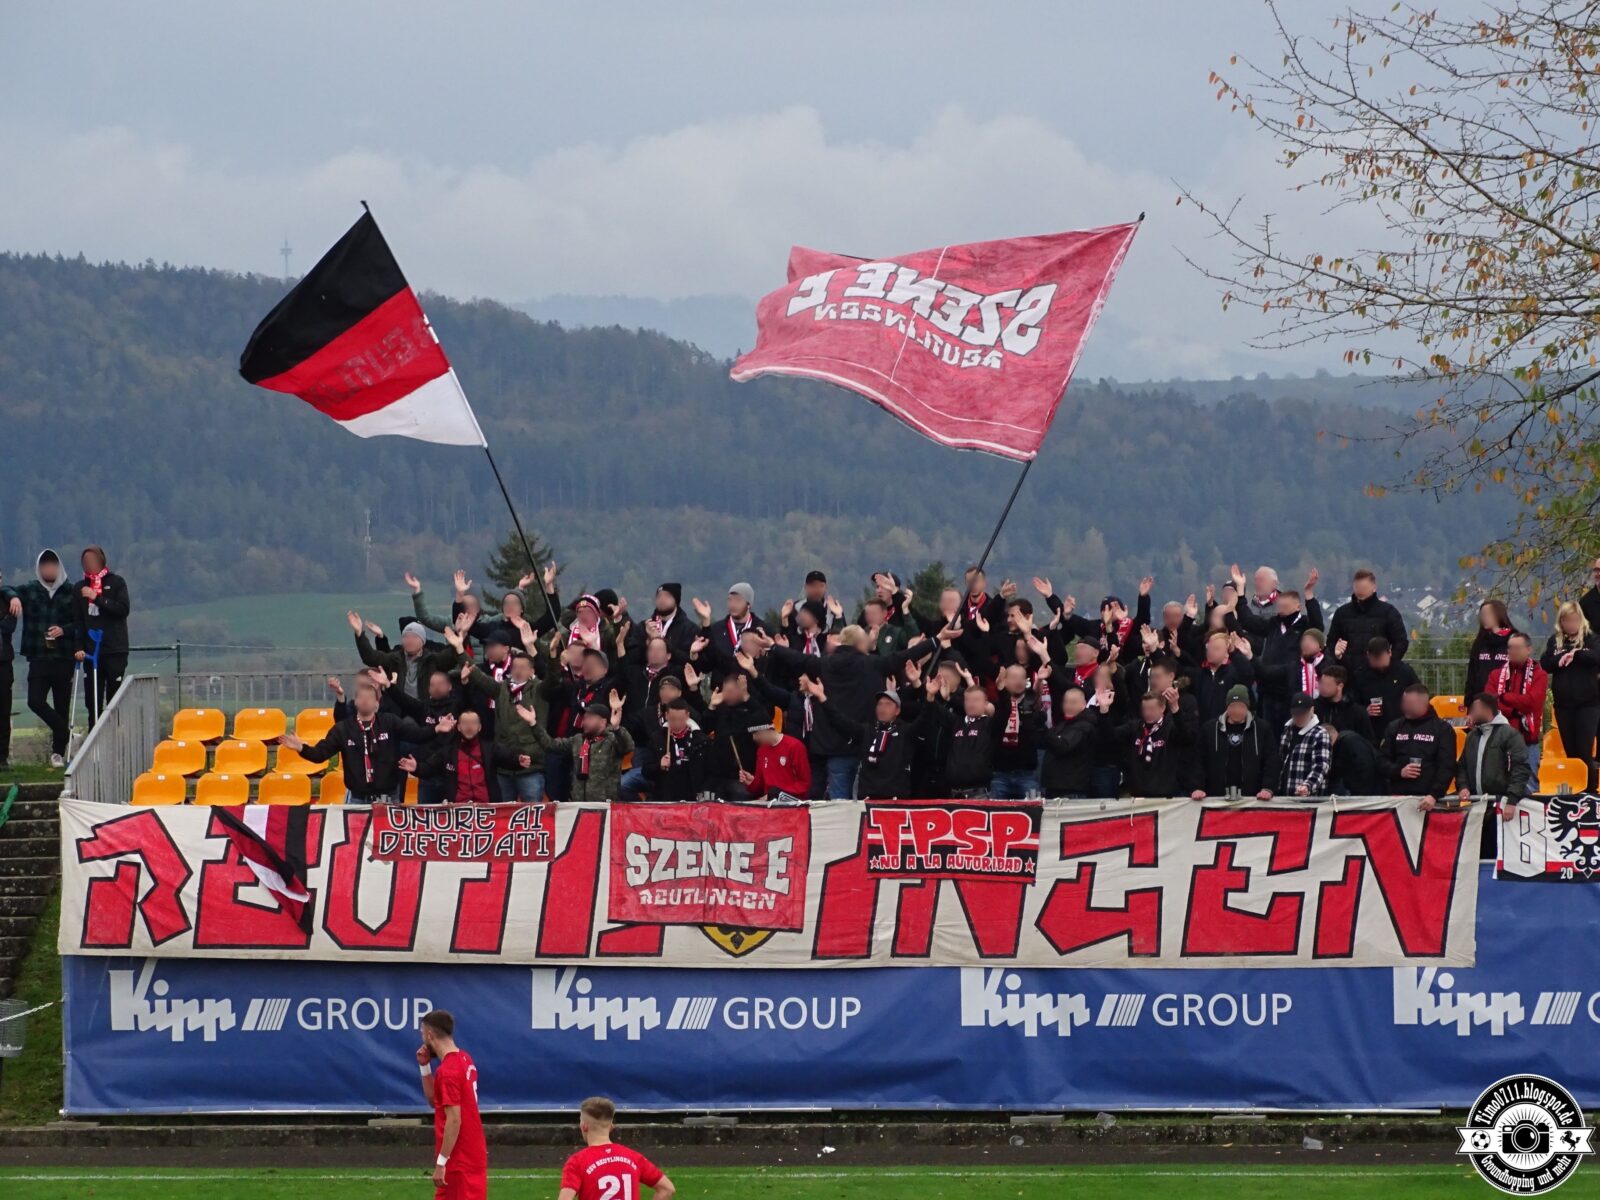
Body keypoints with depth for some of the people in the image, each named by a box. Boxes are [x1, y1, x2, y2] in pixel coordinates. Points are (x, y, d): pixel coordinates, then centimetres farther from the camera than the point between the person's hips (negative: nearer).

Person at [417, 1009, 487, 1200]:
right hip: (471, 1154, 10)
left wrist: (441, 1163, -20)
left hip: (460, 1162, -10)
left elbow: (454, 1120, -23)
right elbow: (434, 1100, 21)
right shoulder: (464, 1060, 10)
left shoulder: (448, 1071, -20)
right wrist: (425, 1067, 10)